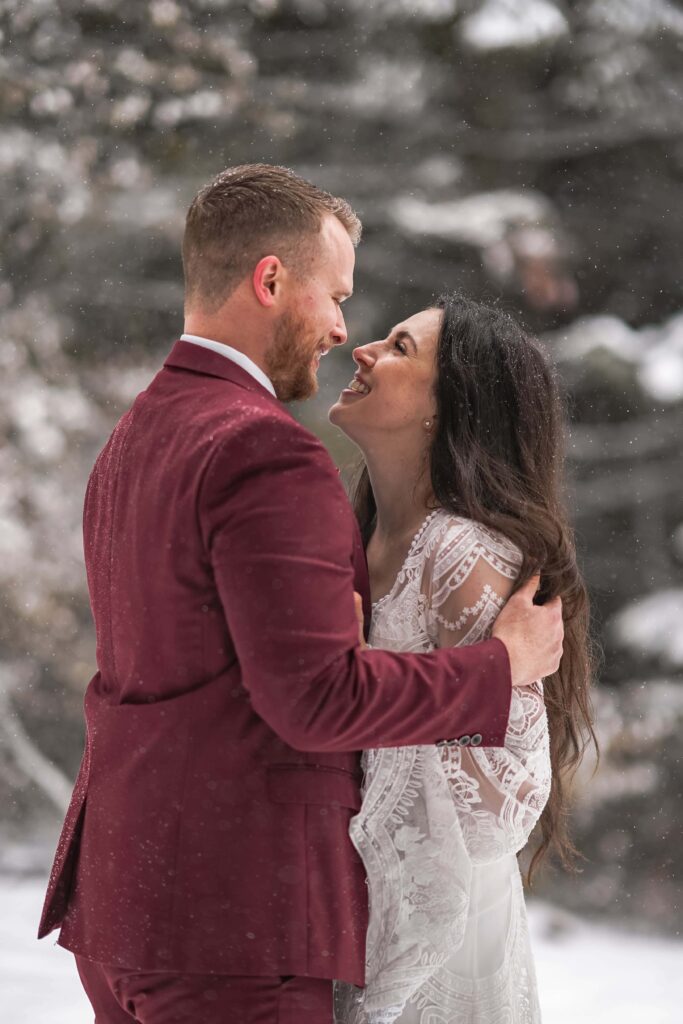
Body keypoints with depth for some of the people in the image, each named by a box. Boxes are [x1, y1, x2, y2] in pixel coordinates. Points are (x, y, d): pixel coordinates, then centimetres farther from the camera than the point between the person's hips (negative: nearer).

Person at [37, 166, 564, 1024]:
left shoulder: (130, 446, 15)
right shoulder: (265, 454, -16)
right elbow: (318, 697, -21)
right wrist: (503, 665, -9)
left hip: (120, 895, 10)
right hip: (232, 918, -9)